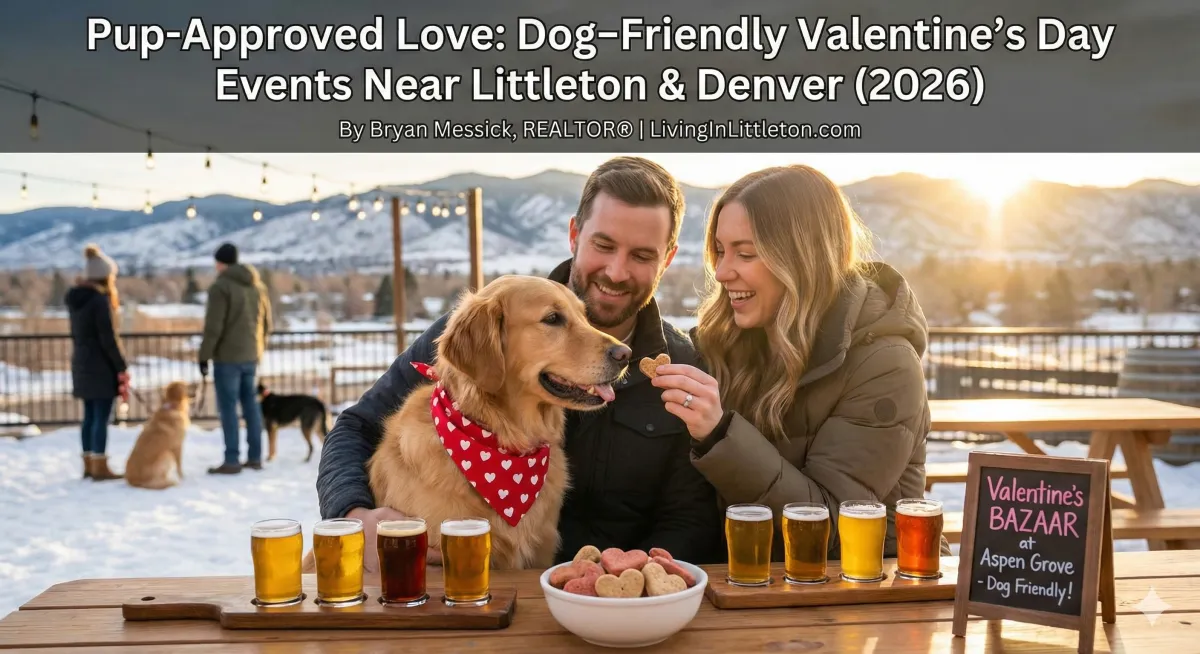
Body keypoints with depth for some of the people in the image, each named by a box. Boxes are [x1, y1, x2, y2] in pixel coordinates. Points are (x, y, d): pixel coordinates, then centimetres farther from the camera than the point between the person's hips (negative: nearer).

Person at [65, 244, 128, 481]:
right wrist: (122, 368, -12)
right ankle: (100, 467, -2)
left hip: (81, 364, 9)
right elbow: (108, 338, -18)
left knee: (90, 416, 14)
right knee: (101, 417, -4)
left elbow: (77, 333, 15)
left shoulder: (75, 299, 10)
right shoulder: (100, 300, -16)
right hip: (101, 366, -9)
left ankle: (88, 465, 19)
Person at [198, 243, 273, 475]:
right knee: (251, 404, 11)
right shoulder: (258, 285, 11)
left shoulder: (221, 287, -11)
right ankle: (255, 457, 14)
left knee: (228, 407, -3)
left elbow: (213, 327, -15)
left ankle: (232, 461, -3)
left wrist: (204, 356, -8)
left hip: (227, 357, -7)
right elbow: (266, 323, 14)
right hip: (251, 356, 7)